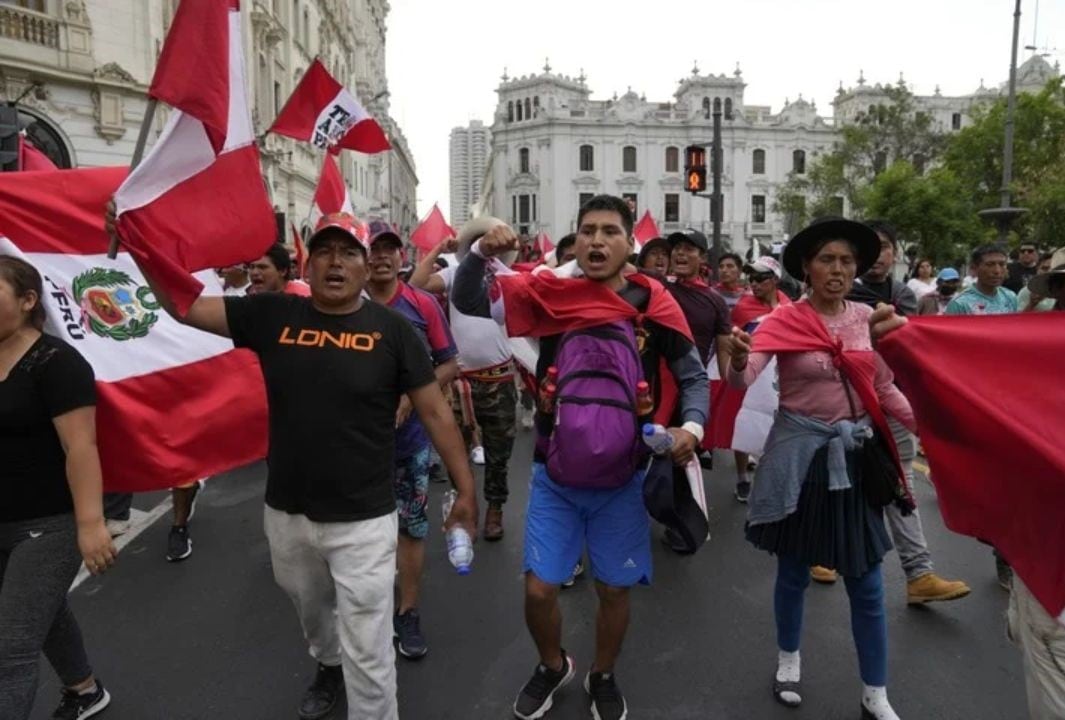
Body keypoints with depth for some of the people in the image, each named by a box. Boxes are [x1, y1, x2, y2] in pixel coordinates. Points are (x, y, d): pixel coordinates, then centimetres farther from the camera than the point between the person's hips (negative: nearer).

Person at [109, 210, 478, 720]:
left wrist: (465, 490, -6)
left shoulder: (391, 328, -10)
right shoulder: (271, 315, -3)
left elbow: (436, 412, -7)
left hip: (363, 521, -4)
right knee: (310, 609, 30)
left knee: (367, 653, 3)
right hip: (285, 514, 4)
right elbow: (182, 305, 0)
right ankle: (327, 664, 61)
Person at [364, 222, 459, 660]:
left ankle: (408, 613, 23)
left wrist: (410, 396, -14)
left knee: (412, 525, 8)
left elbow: (451, 365, -1)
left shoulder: (423, 305, -4)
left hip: (410, 435, 0)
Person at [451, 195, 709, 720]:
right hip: (554, 475, 1)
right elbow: (467, 302, -3)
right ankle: (552, 666, 38)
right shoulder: (551, 292, -5)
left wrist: (692, 426, -16)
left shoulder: (653, 300, -7)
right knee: (539, 588, 6)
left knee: (614, 589, 14)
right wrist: (481, 252, -20)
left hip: (622, 477, 0)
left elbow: (694, 377, 2)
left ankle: (603, 677, 43)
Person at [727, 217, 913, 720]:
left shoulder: (868, 318, 2)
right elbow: (742, 381, -23)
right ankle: (788, 660, 39)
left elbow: (884, 390, 11)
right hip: (800, 453, -3)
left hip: (855, 454, 3)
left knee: (866, 583, 10)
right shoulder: (785, 319, -10)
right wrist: (738, 359, -45)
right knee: (794, 571, 14)